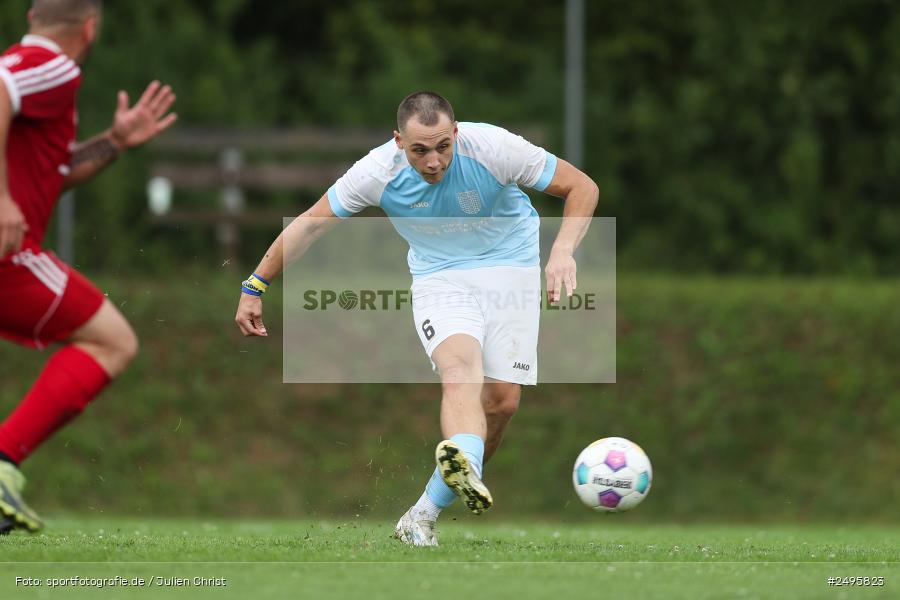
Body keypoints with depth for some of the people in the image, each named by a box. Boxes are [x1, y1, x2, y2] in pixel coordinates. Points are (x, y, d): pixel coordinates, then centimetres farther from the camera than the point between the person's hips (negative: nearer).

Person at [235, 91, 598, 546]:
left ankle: (427, 511, 3)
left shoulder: (493, 148, -24)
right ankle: (465, 471, -59)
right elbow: (311, 223, -6)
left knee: (502, 399, -9)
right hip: (438, 281, -1)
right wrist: (254, 287, -5)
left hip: (509, 268, 1)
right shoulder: (377, 172, -20)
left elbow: (582, 187, -15)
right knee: (460, 371, -30)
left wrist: (563, 250, -32)